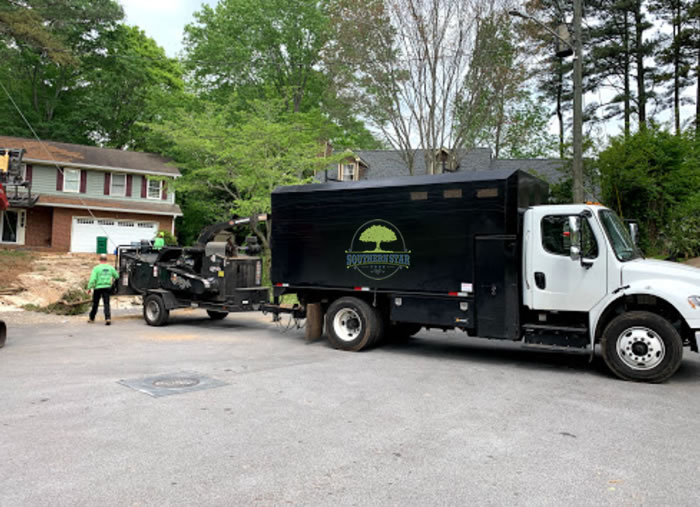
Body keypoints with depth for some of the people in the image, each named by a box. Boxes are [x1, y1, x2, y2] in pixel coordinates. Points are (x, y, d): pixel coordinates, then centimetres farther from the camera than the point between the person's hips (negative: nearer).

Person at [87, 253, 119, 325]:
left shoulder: (96, 268, -7)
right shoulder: (110, 268, 2)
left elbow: (92, 279, -13)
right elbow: (117, 276, 11)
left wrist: (89, 288, -7)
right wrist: (113, 279, 33)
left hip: (98, 288, -1)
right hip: (107, 287, 1)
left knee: (95, 304, 12)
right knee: (106, 304, 1)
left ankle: (91, 318, 27)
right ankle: (108, 318, -14)